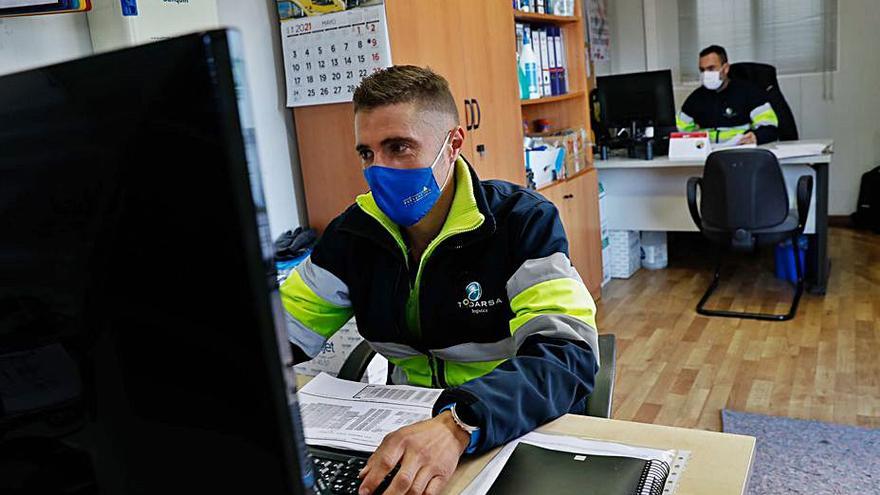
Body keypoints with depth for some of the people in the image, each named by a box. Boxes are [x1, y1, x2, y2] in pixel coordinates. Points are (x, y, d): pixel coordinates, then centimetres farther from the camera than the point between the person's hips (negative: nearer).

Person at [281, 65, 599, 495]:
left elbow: (570, 353, -23)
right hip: (407, 426, 4)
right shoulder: (356, 230, 3)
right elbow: (282, 328, 6)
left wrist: (459, 424, -39)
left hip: (518, 430, -3)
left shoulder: (523, 222, -11)